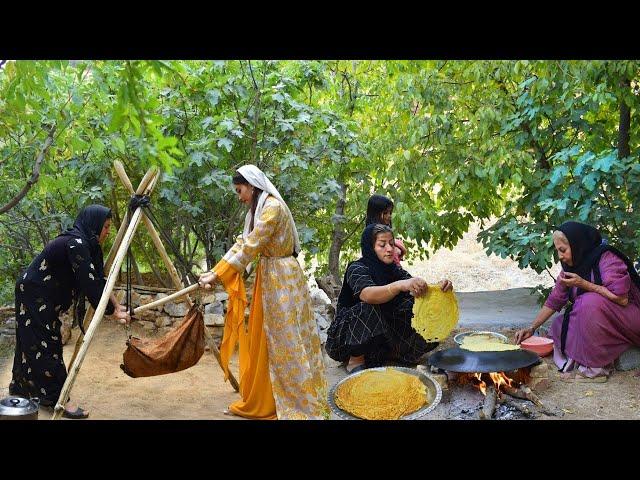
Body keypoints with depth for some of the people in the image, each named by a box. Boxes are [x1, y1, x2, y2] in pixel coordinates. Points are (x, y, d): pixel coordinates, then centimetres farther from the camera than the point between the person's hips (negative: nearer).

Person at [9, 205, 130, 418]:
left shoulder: (84, 244, 4)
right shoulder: (75, 243, -25)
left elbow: (97, 279, 8)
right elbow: (89, 283, -29)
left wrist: (116, 304, 3)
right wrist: (112, 312, -24)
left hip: (45, 299, 10)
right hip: (33, 296, -10)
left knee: (32, 344, 20)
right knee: (46, 346, -5)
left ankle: (20, 386, 36)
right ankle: (57, 399, 0)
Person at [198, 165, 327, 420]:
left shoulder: (273, 207, -18)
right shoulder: (258, 210, 14)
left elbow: (250, 248, -21)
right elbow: (242, 243, 9)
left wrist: (217, 275, -18)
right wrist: (215, 271, -1)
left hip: (282, 279, -9)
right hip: (267, 277, 9)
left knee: (285, 342, -3)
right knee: (264, 340, 14)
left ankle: (302, 405, 8)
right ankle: (262, 402, 25)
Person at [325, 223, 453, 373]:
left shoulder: (394, 270, 1)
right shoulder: (356, 269, -18)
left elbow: (419, 291, -12)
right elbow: (367, 295, -40)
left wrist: (440, 288, -35)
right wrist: (400, 285, -57)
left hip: (380, 337, 6)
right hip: (345, 339, -5)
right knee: (369, 310, -36)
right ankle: (355, 360, -15)